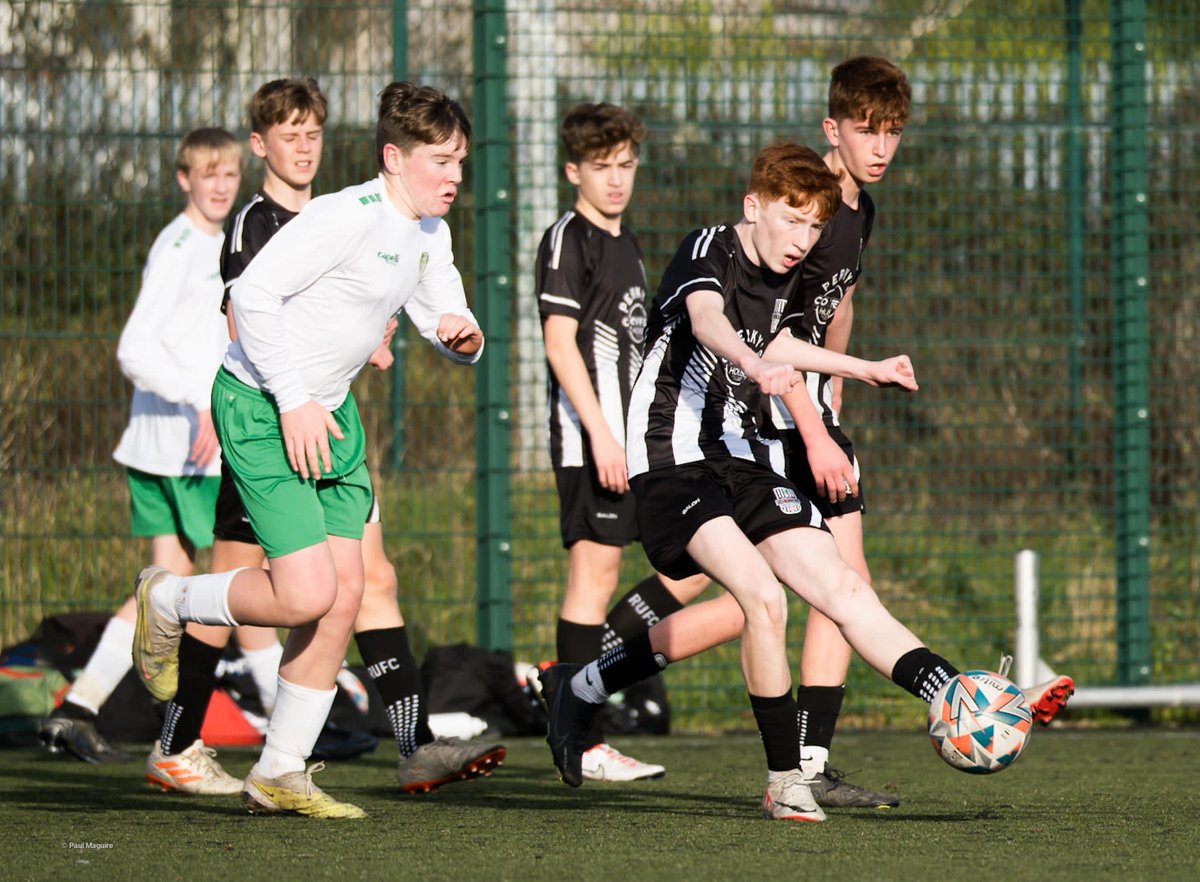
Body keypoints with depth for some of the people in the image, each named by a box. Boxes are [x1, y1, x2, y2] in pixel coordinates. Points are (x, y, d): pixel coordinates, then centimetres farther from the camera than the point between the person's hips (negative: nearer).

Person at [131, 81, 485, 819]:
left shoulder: (429, 233, 8)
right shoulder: (351, 216, -21)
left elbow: (449, 327, 16)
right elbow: (253, 293, -23)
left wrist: (464, 336, -9)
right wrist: (292, 402, -22)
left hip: (329, 412, 9)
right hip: (261, 406, -9)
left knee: (344, 595, 2)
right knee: (306, 595, -17)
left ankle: (280, 774, 12)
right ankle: (170, 601, 12)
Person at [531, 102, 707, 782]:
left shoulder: (625, 242, 18)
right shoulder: (570, 239, -8)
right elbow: (561, 342, -15)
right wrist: (600, 433, -21)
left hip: (635, 438, 9)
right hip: (590, 435, -9)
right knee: (595, 572, -9)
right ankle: (585, 744, -7)